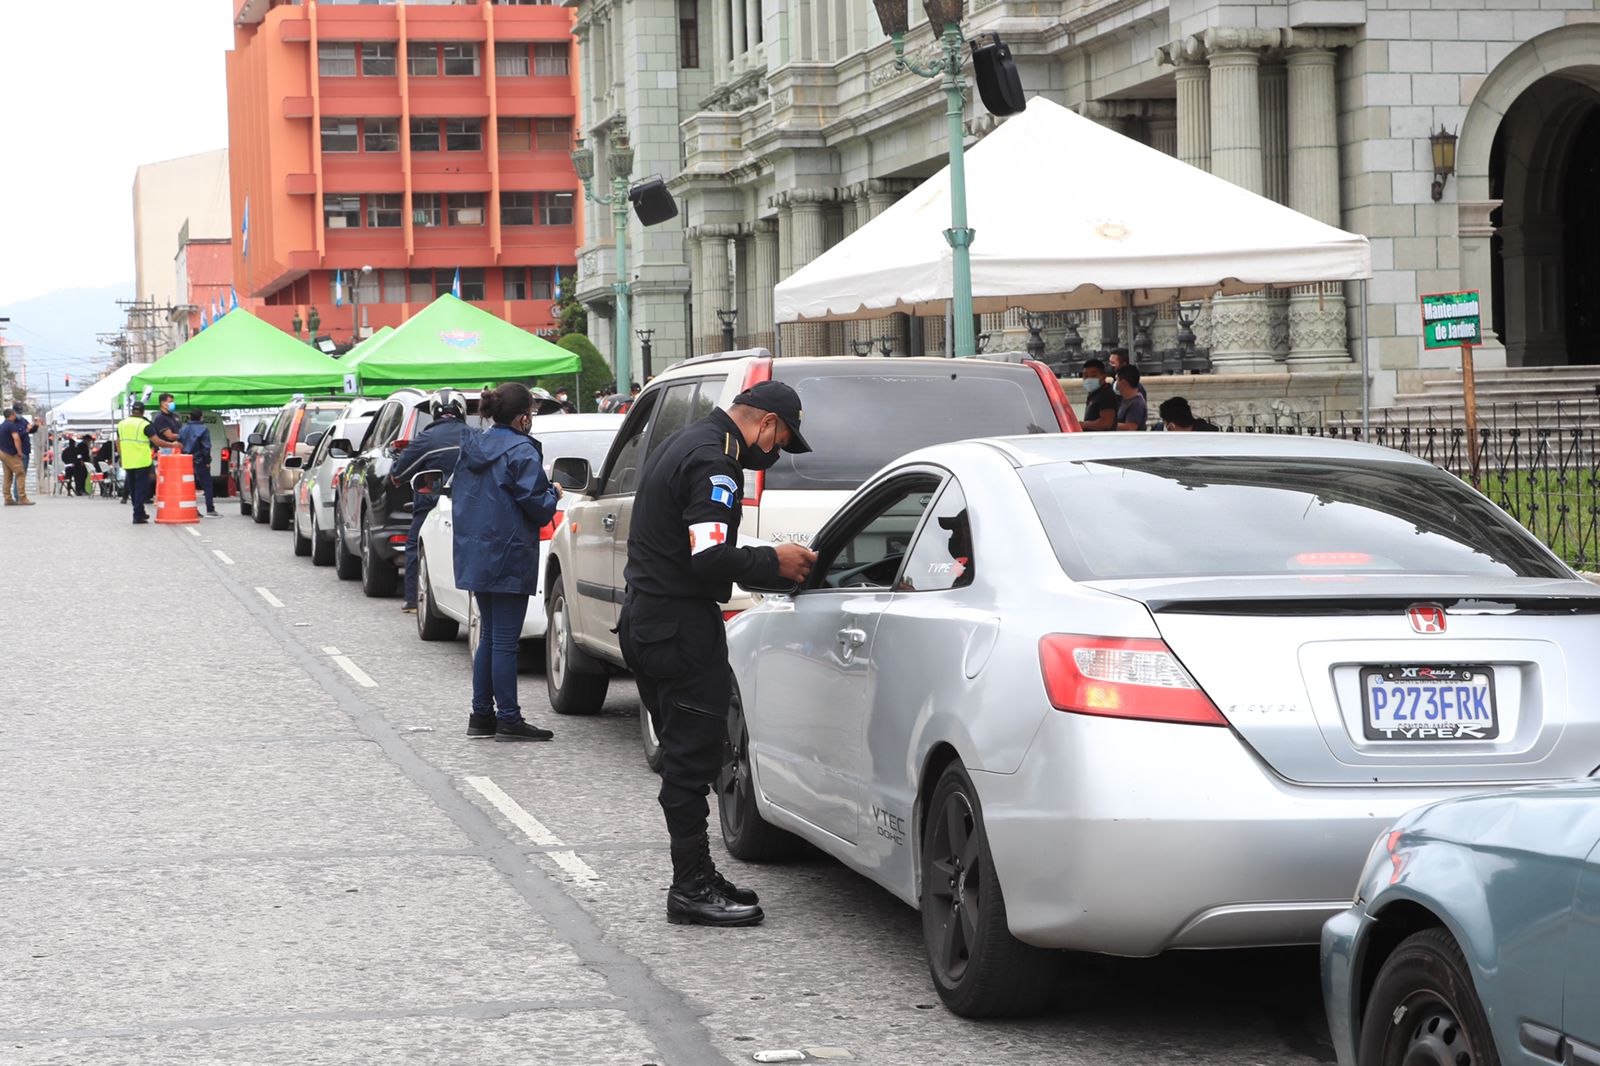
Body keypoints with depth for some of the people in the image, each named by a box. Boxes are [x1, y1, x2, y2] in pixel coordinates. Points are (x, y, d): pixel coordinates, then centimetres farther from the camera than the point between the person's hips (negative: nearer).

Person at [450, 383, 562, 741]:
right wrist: (554, 493, 5)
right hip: (508, 559, -8)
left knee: (489, 637, 15)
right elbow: (537, 506, -16)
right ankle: (508, 720, -1)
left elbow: (458, 494, 18)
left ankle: (481, 715, 17)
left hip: (474, 557, 8)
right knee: (505, 641, -4)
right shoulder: (521, 452, -15)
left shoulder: (471, 448, 9)